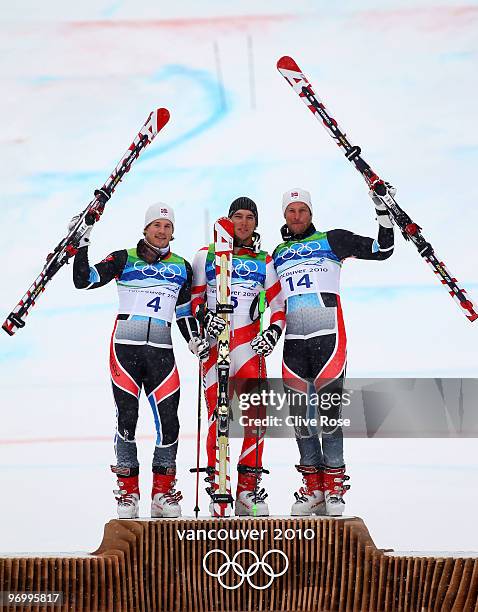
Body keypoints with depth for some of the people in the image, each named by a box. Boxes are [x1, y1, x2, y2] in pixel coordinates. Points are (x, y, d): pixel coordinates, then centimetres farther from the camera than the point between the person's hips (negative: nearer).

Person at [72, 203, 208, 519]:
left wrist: (195, 340, 5)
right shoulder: (124, 259, 5)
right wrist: (81, 244, -9)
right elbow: (84, 280, -1)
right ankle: (128, 491, 8)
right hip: (125, 346, -2)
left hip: (161, 350, 2)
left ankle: (163, 492, 7)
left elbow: (185, 312, 20)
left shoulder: (181, 267, 14)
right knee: (127, 416, -3)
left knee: (168, 419, -5)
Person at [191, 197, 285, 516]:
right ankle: (216, 486, 5)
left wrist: (273, 332, -2)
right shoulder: (206, 256, 10)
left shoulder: (264, 261, 13)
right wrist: (203, 317, -7)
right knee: (218, 415, -5)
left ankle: (249, 488, 3)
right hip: (214, 344, -1)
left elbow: (279, 304, 14)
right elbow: (193, 296, 12)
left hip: (249, 344, 1)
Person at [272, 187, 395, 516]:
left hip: (329, 337, -4)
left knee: (329, 411, -8)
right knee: (300, 414, 3)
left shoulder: (331, 240, 7)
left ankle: (334, 487, 2)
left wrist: (383, 213, -5)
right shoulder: (278, 255, 19)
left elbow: (382, 250, 4)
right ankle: (312, 489, 12)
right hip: (293, 342, 4)